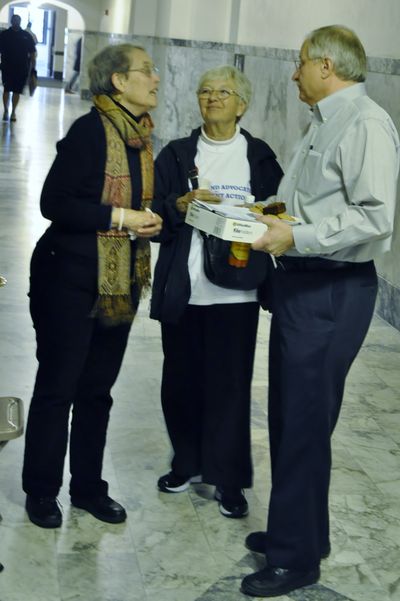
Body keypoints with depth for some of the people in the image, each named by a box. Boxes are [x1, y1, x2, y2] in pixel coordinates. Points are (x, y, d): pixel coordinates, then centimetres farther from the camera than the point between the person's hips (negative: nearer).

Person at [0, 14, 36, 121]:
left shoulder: (27, 36, 4)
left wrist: (33, 68, -2)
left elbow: (32, 53, 5)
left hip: (22, 68, 0)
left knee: (17, 91, 4)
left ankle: (13, 112, 13)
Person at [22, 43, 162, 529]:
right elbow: (54, 202, -19)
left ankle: (88, 486, 26)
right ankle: (41, 490, 18)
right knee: (57, 386, 4)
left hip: (120, 284, 7)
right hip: (72, 279, -7)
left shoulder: (142, 136, 10)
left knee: (97, 389, 14)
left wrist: (147, 221, 4)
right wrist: (118, 217, -19)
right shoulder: (90, 131, -14)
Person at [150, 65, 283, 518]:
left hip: (236, 289, -2)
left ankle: (229, 479, 12)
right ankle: (187, 462, 29)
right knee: (181, 377, 9)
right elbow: (152, 211, 2)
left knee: (230, 381, -1)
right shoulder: (177, 154, 9)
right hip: (183, 288, 2)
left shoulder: (259, 156, 7)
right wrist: (183, 204, -16)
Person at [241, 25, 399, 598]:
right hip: (298, 282, 10)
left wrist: (297, 236, -24)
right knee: (286, 415, 17)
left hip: (332, 291, -10)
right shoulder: (321, 124, 16)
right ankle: (294, 529, 34)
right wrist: (270, 214, 11)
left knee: (305, 423, -3)